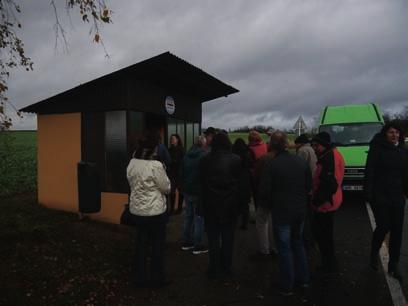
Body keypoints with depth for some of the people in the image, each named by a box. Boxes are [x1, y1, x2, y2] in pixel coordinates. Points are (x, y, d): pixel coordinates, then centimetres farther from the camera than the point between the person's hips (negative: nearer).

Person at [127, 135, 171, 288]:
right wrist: (164, 174, 5)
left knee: (141, 244, 16)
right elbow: (166, 188, -10)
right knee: (157, 246, 10)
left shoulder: (132, 163, 0)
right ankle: (157, 279, 23)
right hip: (155, 211, -6)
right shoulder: (156, 165, -20)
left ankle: (141, 278, 27)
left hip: (137, 210, 6)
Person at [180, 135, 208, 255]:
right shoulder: (204, 156, -14)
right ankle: (198, 246, 5)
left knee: (188, 216, 14)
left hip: (187, 191, 7)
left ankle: (186, 242, 21)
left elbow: (182, 173, 13)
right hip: (199, 191, -7)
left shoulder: (186, 156, 8)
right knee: (199, 218, 0)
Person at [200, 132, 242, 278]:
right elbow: (241, 183, -2)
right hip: (230, 205, 0)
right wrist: (239, 203, 8)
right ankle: (226, 268, 21)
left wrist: (203, 203, 8)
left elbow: (201, 184, 0)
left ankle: (214, 268, 19)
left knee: (213, 237, 11)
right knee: (228, 237, 12)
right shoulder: (236, 160, -8)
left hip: (211, 206, 0)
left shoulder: (205, 160, -6)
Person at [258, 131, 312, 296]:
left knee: (284, 248, 7)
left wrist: (265, 204, 4)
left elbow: (264, 191, -16)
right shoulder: (301, 162, -1)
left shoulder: (271, 165, -17)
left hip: (281, 212, -5)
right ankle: (303, 279, 34)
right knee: (298, 243, 23)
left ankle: (286, 286, 18)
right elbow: (309, 186, 6)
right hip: (300, 210, 5)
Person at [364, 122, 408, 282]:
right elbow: (369, 172, -10)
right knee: (383, 226, -5)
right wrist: (368, 193, -15)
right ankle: (374, 254, 23)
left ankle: (393, 264, 20)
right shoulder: (377, 149, -6)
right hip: (380, 196, -5)